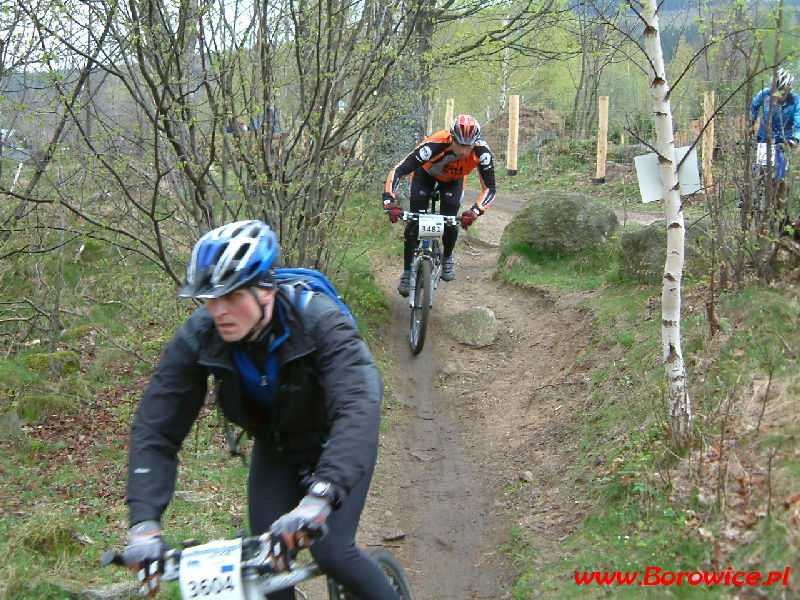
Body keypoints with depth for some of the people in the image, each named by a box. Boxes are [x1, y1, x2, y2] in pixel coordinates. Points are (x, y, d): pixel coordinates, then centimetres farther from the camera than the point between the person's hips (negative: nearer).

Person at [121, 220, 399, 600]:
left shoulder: (320, 321, -35)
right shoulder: (197, 337, -25)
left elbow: (358, 407, -49)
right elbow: (154, 429, -24)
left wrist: (320, 497, -63)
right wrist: (144, 522, -37)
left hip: (337, 443, -3)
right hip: (276, 447, 4)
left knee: (331, 552, -18)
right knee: (265, 561, -8)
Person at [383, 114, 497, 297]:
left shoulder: (481, 152, -36)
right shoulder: (434, 145, -43)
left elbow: (489, 188, -31)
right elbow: (399, 170, -42)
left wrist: (475, 212, -48)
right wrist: (389, 200, -55)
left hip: (453, 180, 2)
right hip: (425, 174, -2)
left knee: (449, 222, -14)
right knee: (415, 221, -14)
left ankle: (447, 258, 17)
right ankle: (407, 273, -1)